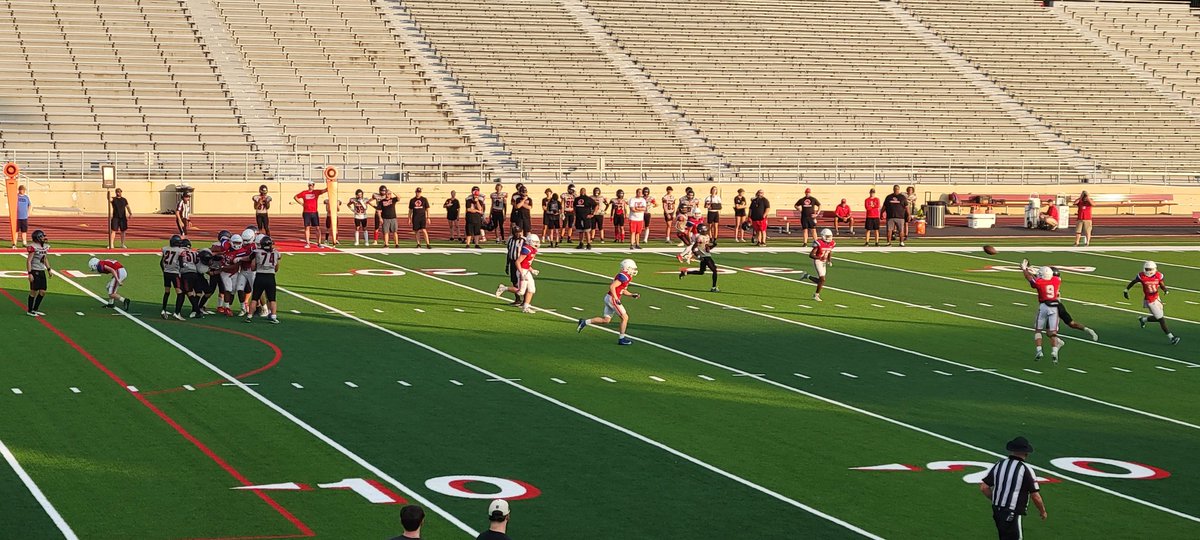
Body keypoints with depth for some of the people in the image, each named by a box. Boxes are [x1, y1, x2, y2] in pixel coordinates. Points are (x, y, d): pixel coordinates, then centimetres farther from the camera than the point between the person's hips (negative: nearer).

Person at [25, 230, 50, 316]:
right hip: (35, 271, -8)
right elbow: (28, 261, -16)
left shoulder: (45, 246, 10)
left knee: (43, 292, 8)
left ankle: (35, 309, 20)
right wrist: (30, 273, -20)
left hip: (42, 271, 8)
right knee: (34, 291, -2)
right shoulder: (33, 247, -16)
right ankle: (29, 311, 9)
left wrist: (49, 269, 19)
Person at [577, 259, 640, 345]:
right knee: (625, 317, -3)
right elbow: (612, 286, -24)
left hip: (609, 299, 10)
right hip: (612, 298, -10)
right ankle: (621, 338, 3)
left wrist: (632, 295, 15)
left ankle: (584, 322, 16)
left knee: (606, 320, 14)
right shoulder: (624, 276, -18)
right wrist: (616, 299, -25)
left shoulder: (627, 277, 14)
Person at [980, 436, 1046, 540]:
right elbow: (1035, 496, -9)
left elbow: (983, 487, 2)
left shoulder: (998, 465, 3)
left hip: (996, 511, 7)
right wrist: (1042, 511, 9)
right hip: (1012, 515, -6)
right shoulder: (1026, 470, -12)